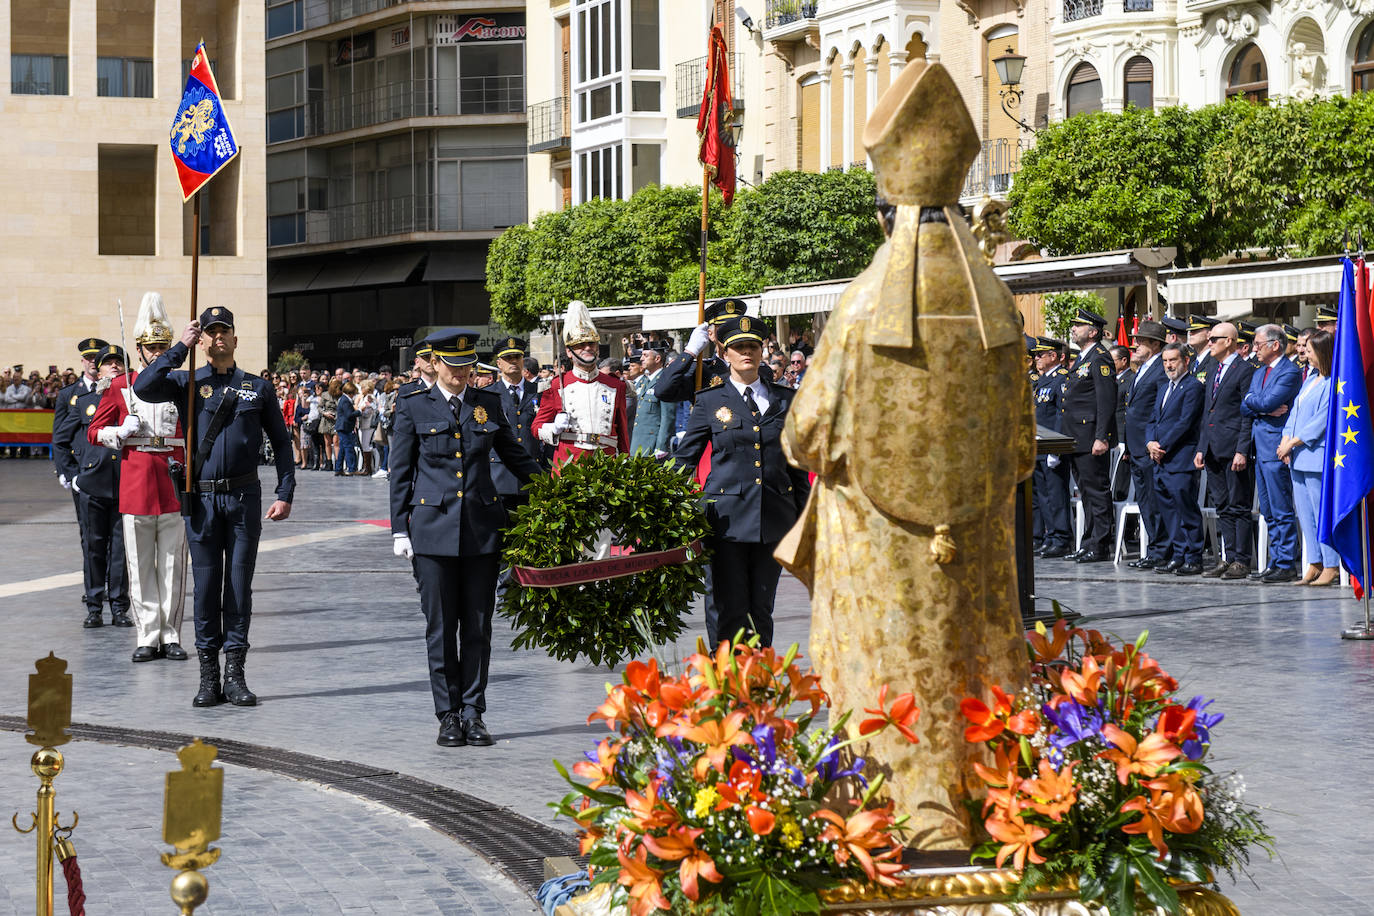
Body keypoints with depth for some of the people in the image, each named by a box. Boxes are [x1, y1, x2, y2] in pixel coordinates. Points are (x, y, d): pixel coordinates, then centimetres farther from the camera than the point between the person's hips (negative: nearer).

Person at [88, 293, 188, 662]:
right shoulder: (121, 385, 6)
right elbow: (94, 432, 8)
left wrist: (187, 468, -6)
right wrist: (121, 431, -11)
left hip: (173, 485, 0)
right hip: (135, 483, 0)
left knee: (173, 563, 2)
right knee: (140, 564, 2)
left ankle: (171, 635, 8)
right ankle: (148, 637, 7)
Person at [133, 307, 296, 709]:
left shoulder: (258, 388, 8)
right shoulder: (187, 383, 5)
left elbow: (281, 443, 10)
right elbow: (144, 388, -15)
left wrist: (285, 494, 1)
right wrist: (181, 347, -9)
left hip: (244, 497, 1)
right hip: (202, 498, 0)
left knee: (239, 585, 2)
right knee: (206, 586, 3)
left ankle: (235, 674, 7)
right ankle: (208, 676, 9)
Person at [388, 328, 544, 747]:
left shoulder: (488, 403, 8)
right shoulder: (413, 406, 2)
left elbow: (516, 456, 18)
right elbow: (400, 472, 3)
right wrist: (399, 529, -1)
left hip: (482, 525, 2)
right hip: (433, 527, -2)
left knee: (478, 625, 4)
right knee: (441, 626, 1)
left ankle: (473, 713, 11)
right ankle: (448, 716, 9)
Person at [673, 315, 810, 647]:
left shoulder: (785, 399, 11)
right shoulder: (709, 401, 4)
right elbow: (685, 458, 9)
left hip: (774, 519, 2)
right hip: (727, 517, -2)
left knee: (762, 608, 7)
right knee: (729, 609, -5)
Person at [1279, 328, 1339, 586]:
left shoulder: (1333, 383, -13)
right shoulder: (1310, 379, 15)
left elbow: (1321, 421, -16)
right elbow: (1295, 412, 16)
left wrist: (1293, 442, -12)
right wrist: (1286, 440, 2)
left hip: (1318, 456, -9)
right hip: (1298, 457, 9)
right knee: (1304, 512, 11)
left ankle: (1331, 566, 2)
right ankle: (1315, 565, 18)